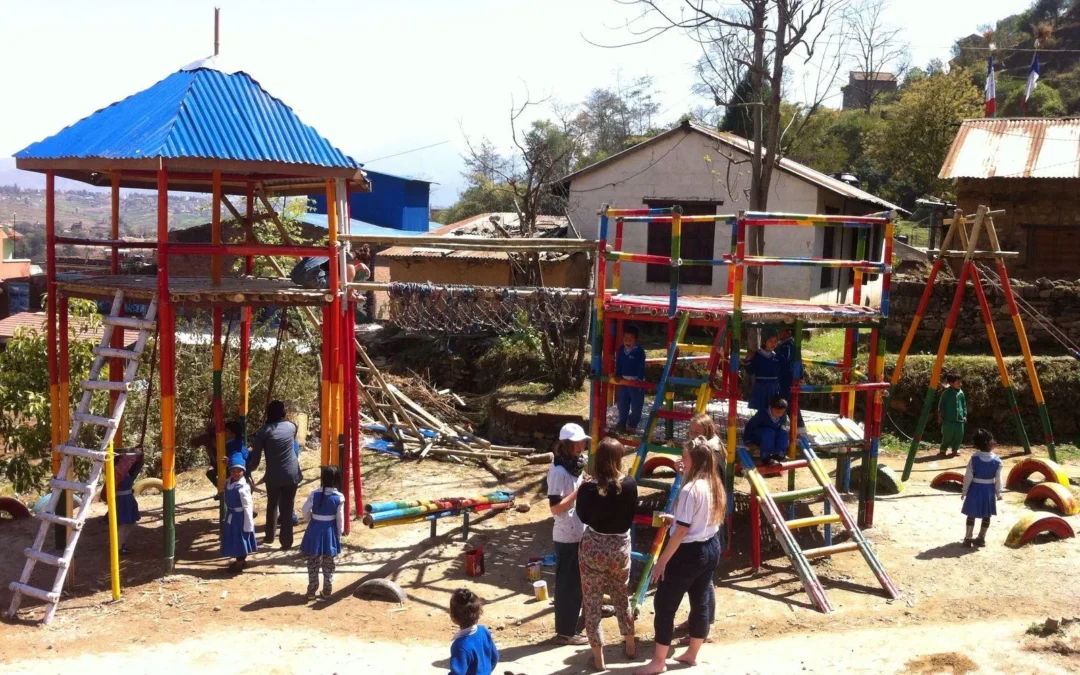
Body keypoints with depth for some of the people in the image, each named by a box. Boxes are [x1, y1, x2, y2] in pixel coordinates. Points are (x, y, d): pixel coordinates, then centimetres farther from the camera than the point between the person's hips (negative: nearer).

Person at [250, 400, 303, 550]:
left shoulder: (264, 430, -5)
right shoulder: (291, 426, 3)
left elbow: (256, 455, -4)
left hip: (273, 475, -1)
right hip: (291, 474, 1)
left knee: (272, 505, 20)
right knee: (287, 508, 5)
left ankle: (270, 537, 28)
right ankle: (286, 542, 4)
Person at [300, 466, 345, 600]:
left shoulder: (314, 494, -13)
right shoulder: (339, 498, -12)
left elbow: (305, 511, -5)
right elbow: (340, 519, -7)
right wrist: (339, 534, 6)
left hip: (315, 529, 0)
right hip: (330, 530, 1)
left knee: (313, 562, 11)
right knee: (328, 563, 13)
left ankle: (311, 591, 14)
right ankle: (327, 590, 18)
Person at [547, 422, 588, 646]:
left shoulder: (575, 466, 9)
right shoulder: (559, 471, -18)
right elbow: (555, 507, -21)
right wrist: (579, 491, -23)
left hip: (579, 533, 9)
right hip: (567, 536, -9)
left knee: (577, 583, 15)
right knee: (567, 584, 1)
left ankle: (571, 626, 26)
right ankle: (565, 632, 11)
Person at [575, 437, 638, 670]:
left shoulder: (588, 487, -17)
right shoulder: (629, 485, -11)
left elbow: (582, 516, -1)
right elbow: (631, 515, 2)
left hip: (593, 548, -3)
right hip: (620, 547, 3)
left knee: (592, 602, 10)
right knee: (622, 597, 24)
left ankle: (598, 657, 17)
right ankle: (630, 646, 40)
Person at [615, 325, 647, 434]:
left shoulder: (639, 351, -15)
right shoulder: (621, 350, 2)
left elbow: (641, 366, -17)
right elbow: (618, 364, 11)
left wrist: (640, 379, -22)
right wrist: (617, 376, 5)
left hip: (635, 381, -5)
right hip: (623, 380, 5)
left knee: (636, 404, 4)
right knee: (622, 403, 12)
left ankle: (633, 423, 17)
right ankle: (622, 423, 22)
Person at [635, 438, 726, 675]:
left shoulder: (690, 489, -21)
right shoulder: (715, 486, 5)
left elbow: (681, 531, -20)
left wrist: (662, 560, -14)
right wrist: (674, 519, 14)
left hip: (689, 553, -9)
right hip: (711, 549, 9)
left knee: (664, 604, 1)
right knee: (701, 602, 16)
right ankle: (692, 654, 28)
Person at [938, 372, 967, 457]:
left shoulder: (961, 392, 5)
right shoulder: (946, 393, -8)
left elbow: (964, 405, 14)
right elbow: (941, 404, -3)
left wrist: (965, 415, 12)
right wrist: (940, 415, -5)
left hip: (959, 419, 5)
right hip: (948, 419, -5)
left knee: (959, 435, 7)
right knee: (947, 435, -3)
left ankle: (955, 449, 23)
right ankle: (942, 450, 9)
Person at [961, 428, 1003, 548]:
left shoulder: (974, 458, -13)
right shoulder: (997, 460, -12)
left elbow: (968, 477, -10)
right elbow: (998, 479, -6)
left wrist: (964, 491, 0)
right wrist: (998, 492, 6)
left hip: (975, 489, 0)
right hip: (989, 489, 0)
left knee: (971, 514, 10)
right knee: (986, 515, 14)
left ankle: (968, 538, 10)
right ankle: (981, 538, 20)